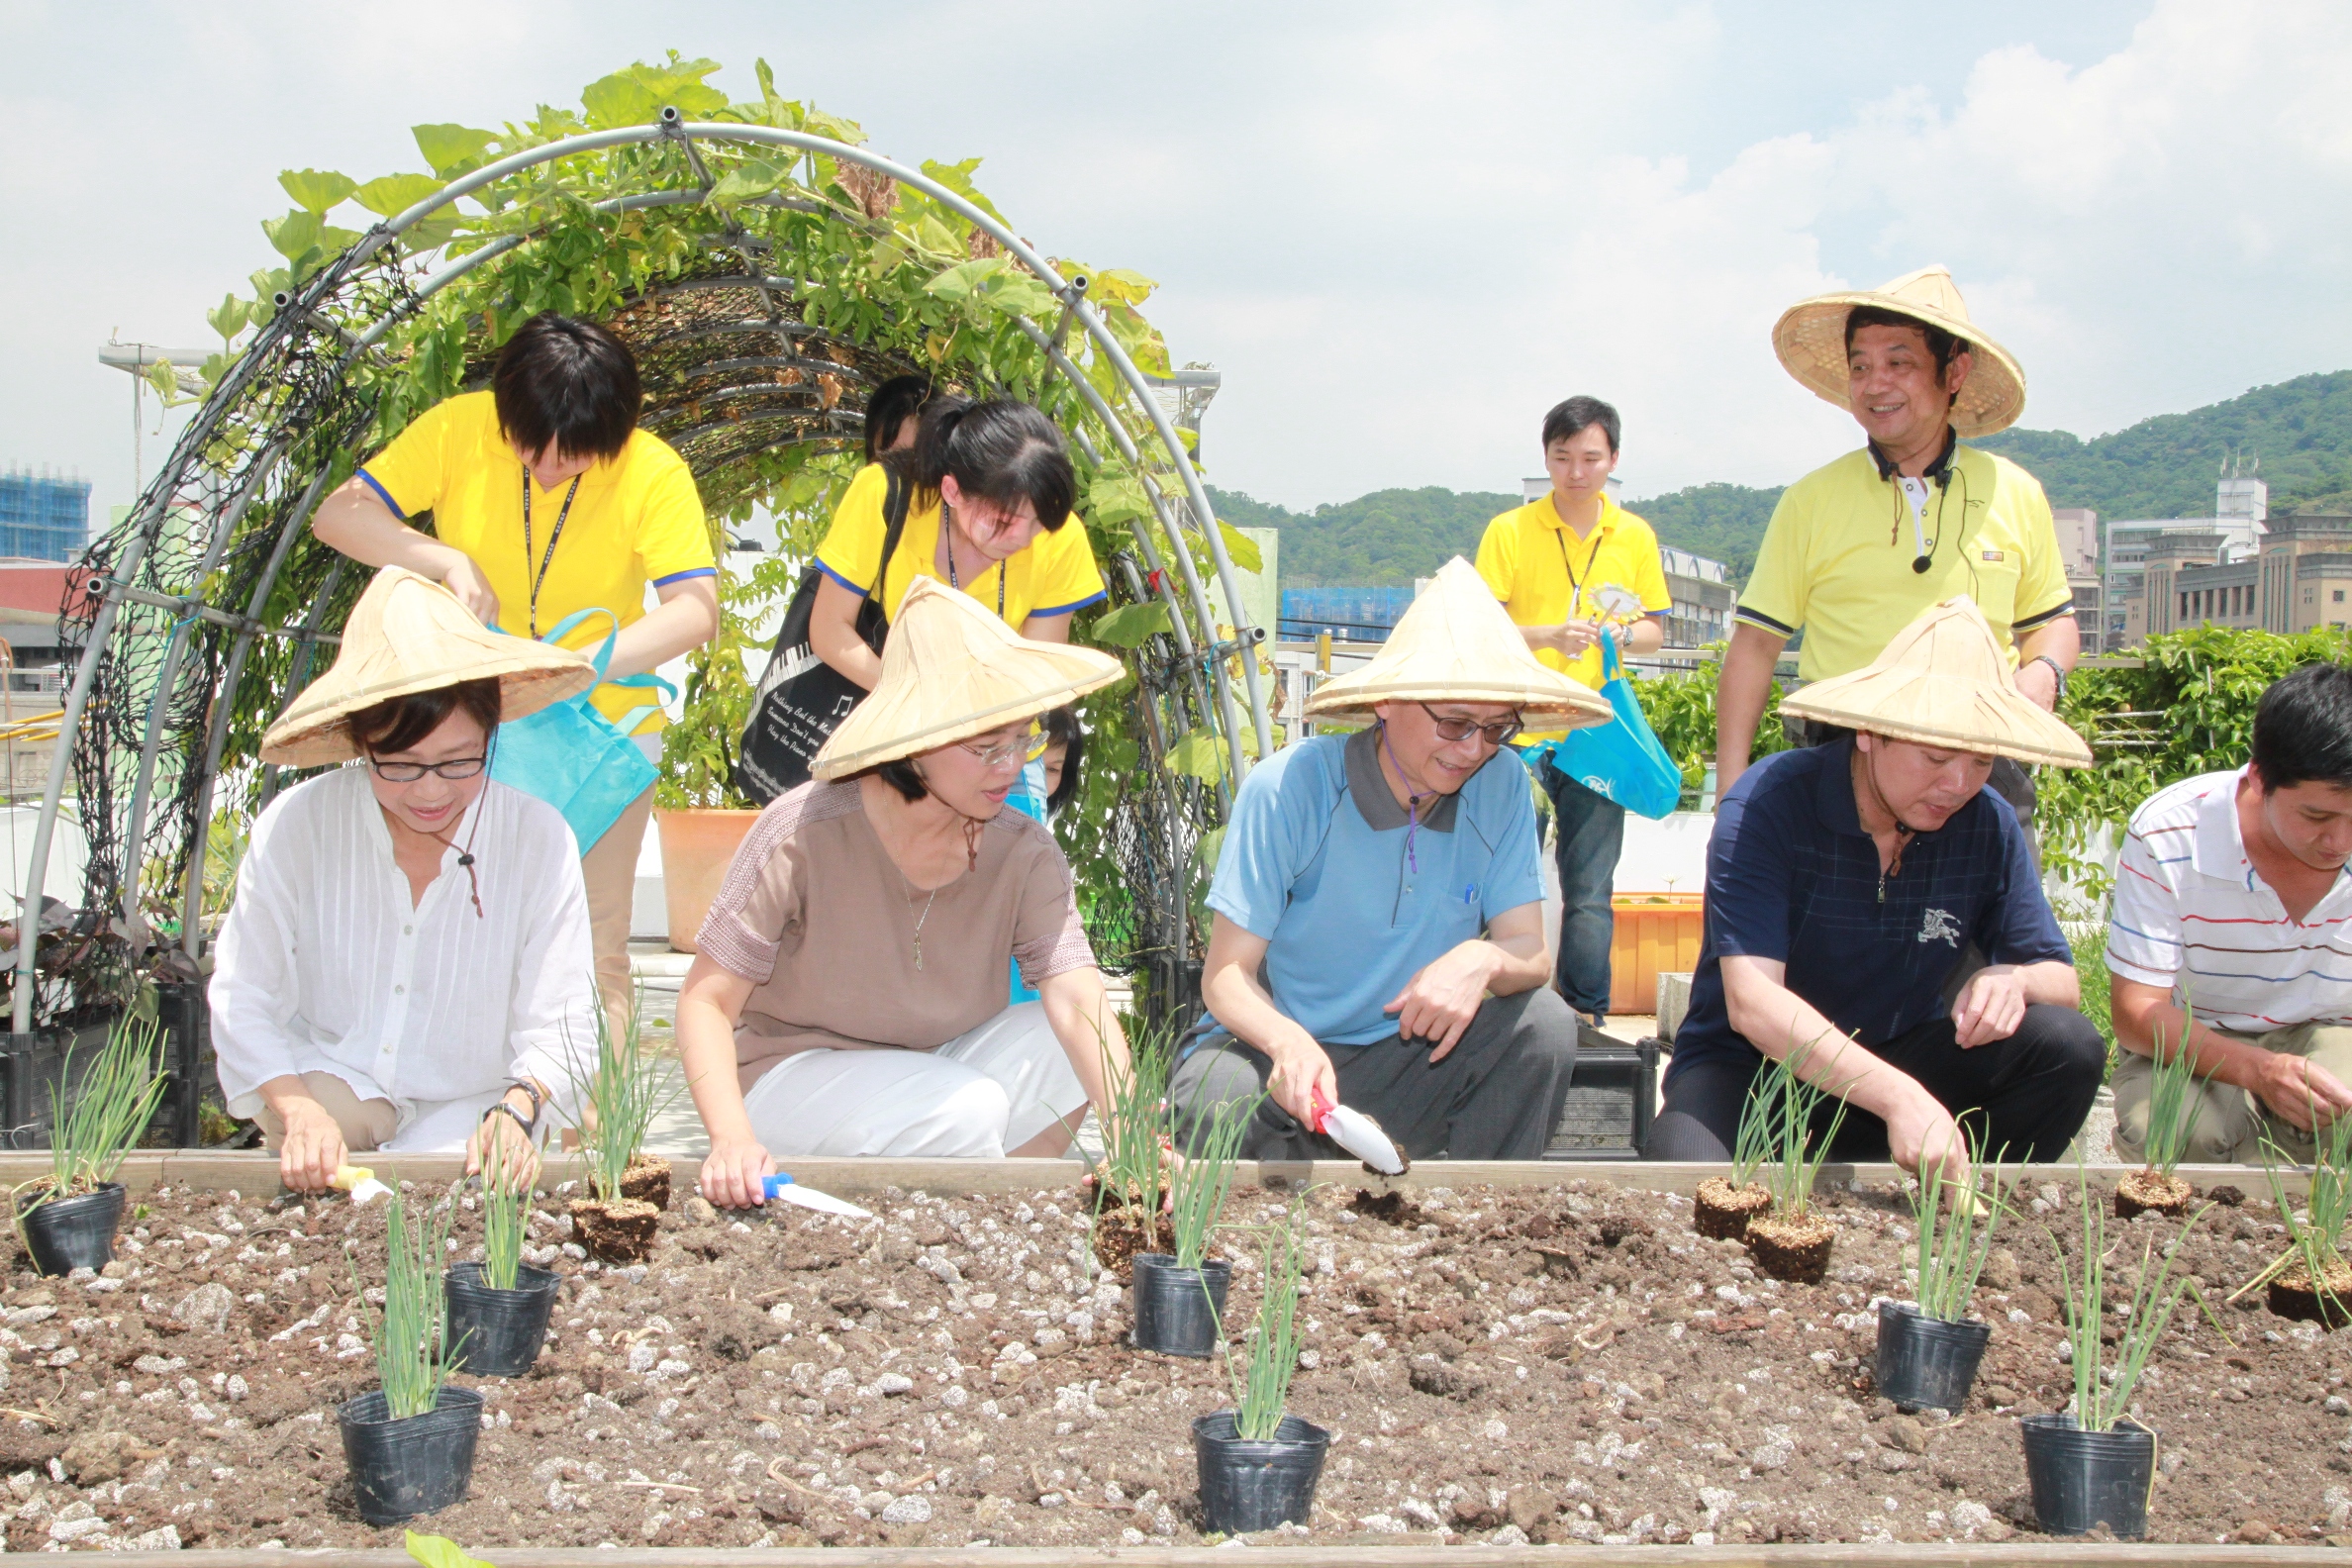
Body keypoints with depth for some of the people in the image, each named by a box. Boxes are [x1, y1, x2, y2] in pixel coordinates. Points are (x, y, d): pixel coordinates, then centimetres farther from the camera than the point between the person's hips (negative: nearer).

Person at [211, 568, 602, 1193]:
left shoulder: (538, 839, -16)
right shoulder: (295, 826, -15)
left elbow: (558, 1027, -11)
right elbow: (243, 1003, -10)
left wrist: (517, 1109, -32)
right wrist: (298, 1113, -26)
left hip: (467, 1110, 1)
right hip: (327, 1075, -1)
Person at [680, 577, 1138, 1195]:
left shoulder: (1026, 854, -13)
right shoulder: (803, 833, -23)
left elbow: (1080, 1003, -24)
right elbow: (705, 1001, -19)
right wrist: (732, 1138, -36)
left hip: (934, 1065, 4)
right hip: (793, 1075, -4)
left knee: (1064, 1048, -20)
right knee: (968, 1108, -29)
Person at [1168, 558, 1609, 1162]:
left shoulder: (1501, 788, -6)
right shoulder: (1288, 788, -17)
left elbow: (1530, 952, -5)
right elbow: (1226, 975, -17)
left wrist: (1483, 960, -31)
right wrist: (1289, 1042, -40)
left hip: (1409, 1058, 4)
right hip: (1280, 1052, -3)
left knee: (1545, 1025, -21)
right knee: (1220, 1095, -35)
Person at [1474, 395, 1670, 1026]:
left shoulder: (1635, 537, 8)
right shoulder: (1509, 531, -1)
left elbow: (1656, 630, 15)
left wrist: (1623, 634, -8)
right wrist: (1549, 635, -20)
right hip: (1517, 730, -2)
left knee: (1590, 891, 3)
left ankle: (1586, 1015, 13)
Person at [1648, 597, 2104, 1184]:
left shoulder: (1986, 823, -5)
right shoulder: (1767, 804, -20)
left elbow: (2061, 978, 4)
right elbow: (1751, 1003, -29)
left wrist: (2013, 979, -23)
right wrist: (1898, 1097, -42)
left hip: (1898, 1065, 5)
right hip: (1748, 1071, -5)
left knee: (2068, 1045, -18)